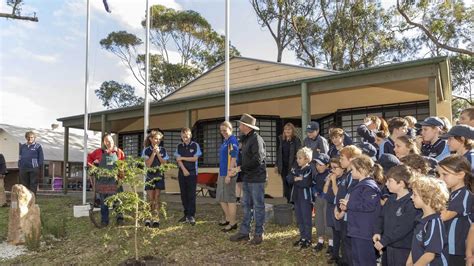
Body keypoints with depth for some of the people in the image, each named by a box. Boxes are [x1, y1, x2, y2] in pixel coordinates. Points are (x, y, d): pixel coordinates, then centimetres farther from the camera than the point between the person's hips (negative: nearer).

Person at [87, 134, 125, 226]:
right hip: (102, 180, 1)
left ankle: (120, 219, 6)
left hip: (115, 180, -1)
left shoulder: (119, 152, 3)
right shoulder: (99, 152, 3)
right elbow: (89, 157, 15)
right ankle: (104, 221, 17)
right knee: (104, 202, 9)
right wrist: (93, 166, 2)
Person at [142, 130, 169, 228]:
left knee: (157, 198, 1)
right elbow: (148, 164, -9)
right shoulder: (147, 150, 0)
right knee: (150, 198, -4)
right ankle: (148, 219, 4)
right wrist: (153, 153, -15)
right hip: (150, 176, -1)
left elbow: (164, 163, -1)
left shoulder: (162, 150, 5)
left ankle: (156, 219, 4)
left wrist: (158, 153, -10)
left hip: (159, 176, 1)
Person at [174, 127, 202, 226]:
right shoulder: (179, 146, 8)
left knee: (191, 195, -7)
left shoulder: (195, 145, 0)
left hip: (192, 173, -3)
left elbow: (195, 158, -6)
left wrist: (182, 158, -5)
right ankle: (186, 215, 15)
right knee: (184, 195, 6)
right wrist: (184, 170, -12)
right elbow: (178, 160, 0)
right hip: (182, 172, 4)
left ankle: (191, 216, -6)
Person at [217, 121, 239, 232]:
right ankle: (228, 218, 30)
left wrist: (229, 174, -22)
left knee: (230, 198, -2)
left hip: (228, 173, -10)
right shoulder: (225, 141, 15)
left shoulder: (232, 141, -14)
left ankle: (233, 223, 7)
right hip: (222, 173, 10)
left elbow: (233, 158, -19)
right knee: (221, 197, 17)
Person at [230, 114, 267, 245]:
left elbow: (257, 160, -23)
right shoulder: (245, 139, 15)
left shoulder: (257, 139, -15)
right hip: (247, 178, 9)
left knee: (258, 206, 1)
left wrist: (240, 168, -16)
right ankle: (244, 232, 21)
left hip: (256, 179, -9)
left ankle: (259, 234, 11)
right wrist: (241, 178, 15)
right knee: (246, 205, 13)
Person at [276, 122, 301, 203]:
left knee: (291, 184, -2)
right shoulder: (281, 139, 9)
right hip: (283, 166, 5)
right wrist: (277, 165, 10)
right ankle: (288, 200, 18)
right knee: (285, 184, 9)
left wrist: (295, 166, -16)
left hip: (292, 166, -5)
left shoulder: (296, 140, -5)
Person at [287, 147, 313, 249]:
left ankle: (308, 239, 12)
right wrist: (298, 178, -16)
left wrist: (295, 179, -11)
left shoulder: (309, 170, -12)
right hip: (297, 197, 7)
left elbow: (306, 183, -24)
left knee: (306, 219, 2)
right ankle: (302, 237, 27)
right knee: (299, 219, 15)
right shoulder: (296, 169, 10)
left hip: (306, 197, -7)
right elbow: (289, 179, -1)